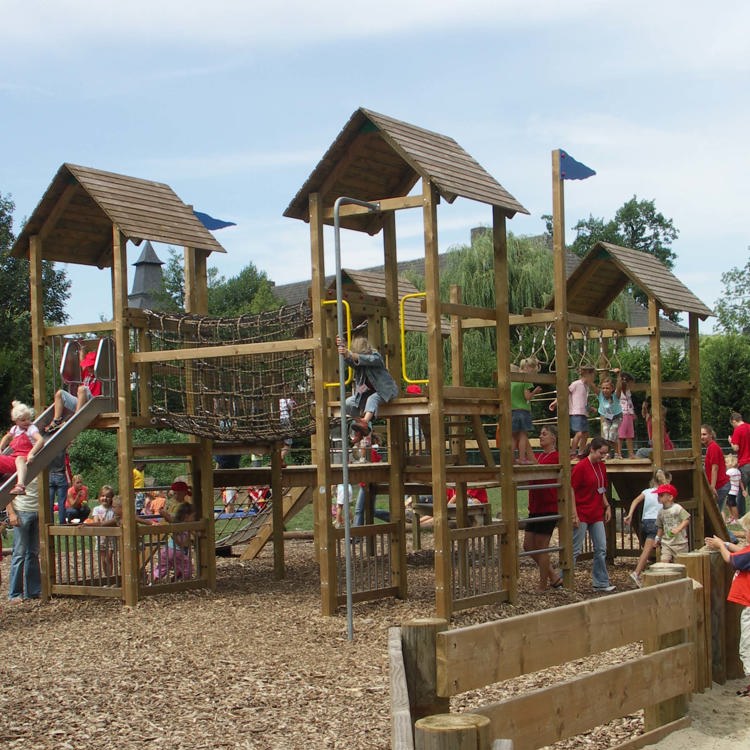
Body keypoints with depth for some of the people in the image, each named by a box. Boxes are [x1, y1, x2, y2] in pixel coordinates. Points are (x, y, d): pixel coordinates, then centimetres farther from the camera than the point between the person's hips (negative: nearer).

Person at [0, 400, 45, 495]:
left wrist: (31, 453, -35)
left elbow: (41, 440, -23)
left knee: (19, 459, -42)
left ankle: (20, 485, -66)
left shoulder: (32, 428, -4)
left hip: (25, 458, -8)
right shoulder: (15, 428, 19)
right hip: (13, 457, 8)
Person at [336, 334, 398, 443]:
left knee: (372, 399, -38)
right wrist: (344, 354, -46)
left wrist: (352, 355, -53)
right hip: (367, 392, 6)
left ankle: (365, 421, -60)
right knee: (348, 403, -11)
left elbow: (370, 360, -38)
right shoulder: (355, 361, 0)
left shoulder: (376, 357, -14)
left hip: (384, 390, -6)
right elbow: (350, 361, -23)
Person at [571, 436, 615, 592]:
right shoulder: (581, 467, -14)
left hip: (597, 515, 8)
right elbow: (571, 491, -15)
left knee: (601, 549, 8)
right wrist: (574, 514, -18)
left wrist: (607, 506, 10)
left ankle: (601, 582, 16)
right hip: (582, 514, -8)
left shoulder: (601, 466, 9)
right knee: (575, 550, -3)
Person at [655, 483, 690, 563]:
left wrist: (678, 529, -26)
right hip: (666, 542, 4)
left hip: (679, 542, -4)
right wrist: (658, 537, 15)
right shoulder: (661, 511, 7)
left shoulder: (677, 508, -11)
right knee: (664, 561, -12)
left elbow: (687, 520, -15)